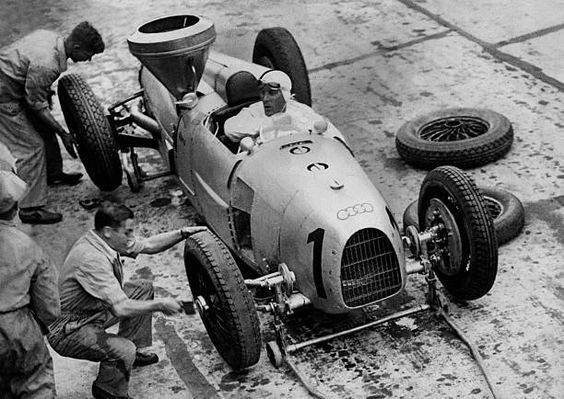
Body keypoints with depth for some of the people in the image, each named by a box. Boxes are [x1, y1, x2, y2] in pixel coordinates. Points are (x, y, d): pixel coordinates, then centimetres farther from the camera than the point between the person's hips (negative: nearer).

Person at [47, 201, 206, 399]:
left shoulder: (105, 241, -5)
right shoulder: (91, 259, -34)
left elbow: (148, 245, 7)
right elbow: (121, 308, -35)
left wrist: (183, 233, -4)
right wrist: (160, 305, -23)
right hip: (69, 331, -10)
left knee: (144, 289, 11)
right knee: (124, 350, -31)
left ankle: (136, 351, 21)